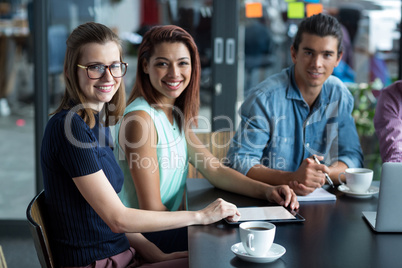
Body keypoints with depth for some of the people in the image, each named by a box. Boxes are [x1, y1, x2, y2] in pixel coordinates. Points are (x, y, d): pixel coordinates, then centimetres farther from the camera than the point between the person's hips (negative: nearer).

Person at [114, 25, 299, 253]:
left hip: (166, 224, 8)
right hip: (142, 238, -8)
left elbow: (215, 170, 9)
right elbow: (152, 209, -19)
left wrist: (267, 190, -5)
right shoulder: (141, 117, -19)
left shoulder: (176, 115, 9)